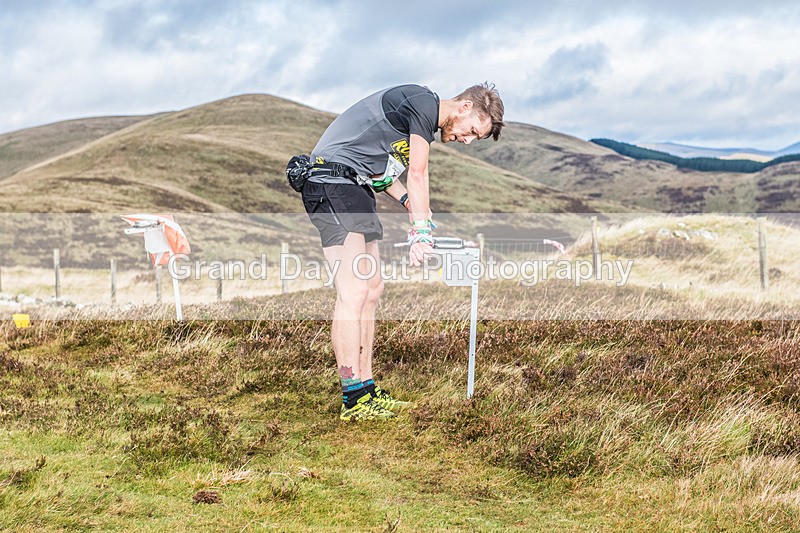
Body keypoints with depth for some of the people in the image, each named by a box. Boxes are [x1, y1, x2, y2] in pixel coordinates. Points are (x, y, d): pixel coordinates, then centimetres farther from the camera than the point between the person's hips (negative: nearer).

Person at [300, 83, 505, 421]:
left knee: (373, 288, 11)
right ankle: (354, 399, -13)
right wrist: (421, 232, -15)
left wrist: (410, 203, 10)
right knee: (353, 293, -15)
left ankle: (365, 390, 15)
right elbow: (417, 175, -14)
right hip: (332, 181, -11)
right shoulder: (424, 103, -10)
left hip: (354, 189, 11)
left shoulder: (425, 125, 20)